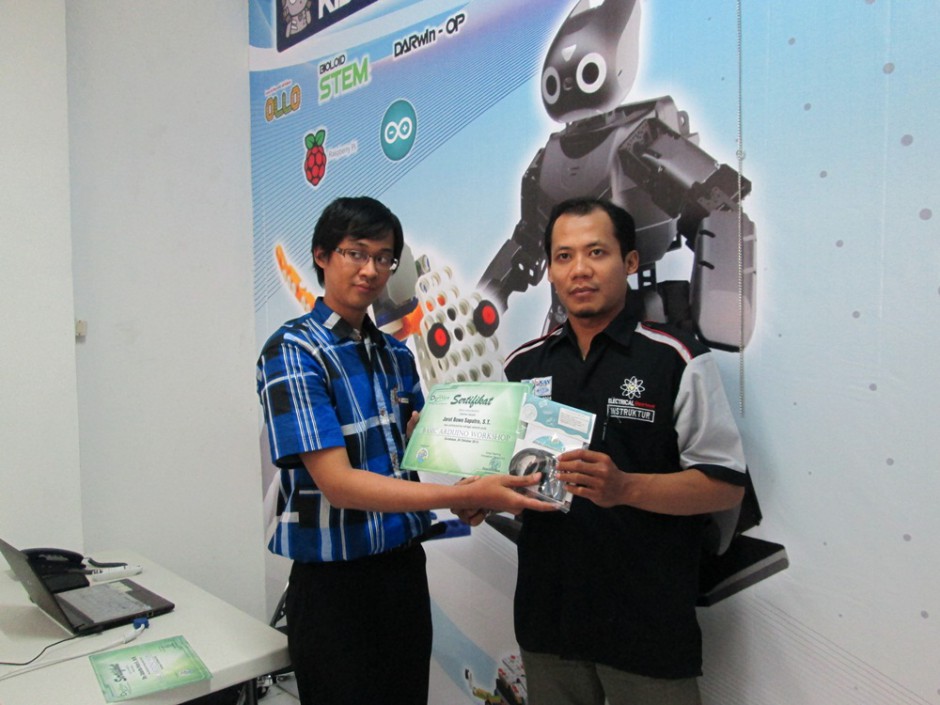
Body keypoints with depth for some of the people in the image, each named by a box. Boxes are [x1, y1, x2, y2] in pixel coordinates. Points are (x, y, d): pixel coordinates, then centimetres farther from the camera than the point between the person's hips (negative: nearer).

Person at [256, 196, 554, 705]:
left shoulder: (394, 353, 8)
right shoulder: (292, 352, -14)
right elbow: (337, 482, -23)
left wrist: (467, 486, -13)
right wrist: (464, 496, -30)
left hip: (405, 565, 6)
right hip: (334, 581, -6)